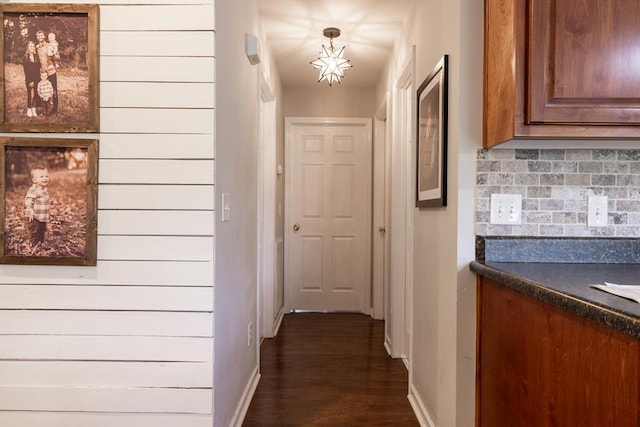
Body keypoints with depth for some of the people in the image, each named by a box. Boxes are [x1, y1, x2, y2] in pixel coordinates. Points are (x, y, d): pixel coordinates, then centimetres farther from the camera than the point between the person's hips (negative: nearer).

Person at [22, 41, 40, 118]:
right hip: (29, 79, -3)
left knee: (35, 94, 3)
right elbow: (26, 70, -5)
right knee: (30, 95, -2)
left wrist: (35, 80, -2)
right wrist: (30, 81, -11)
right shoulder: (25, 57, -1)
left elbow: (38, 69, 7)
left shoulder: (36, 57, 9)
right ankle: (29, 110, 8)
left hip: (36, 79, 3)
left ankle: (34, 110, 9)